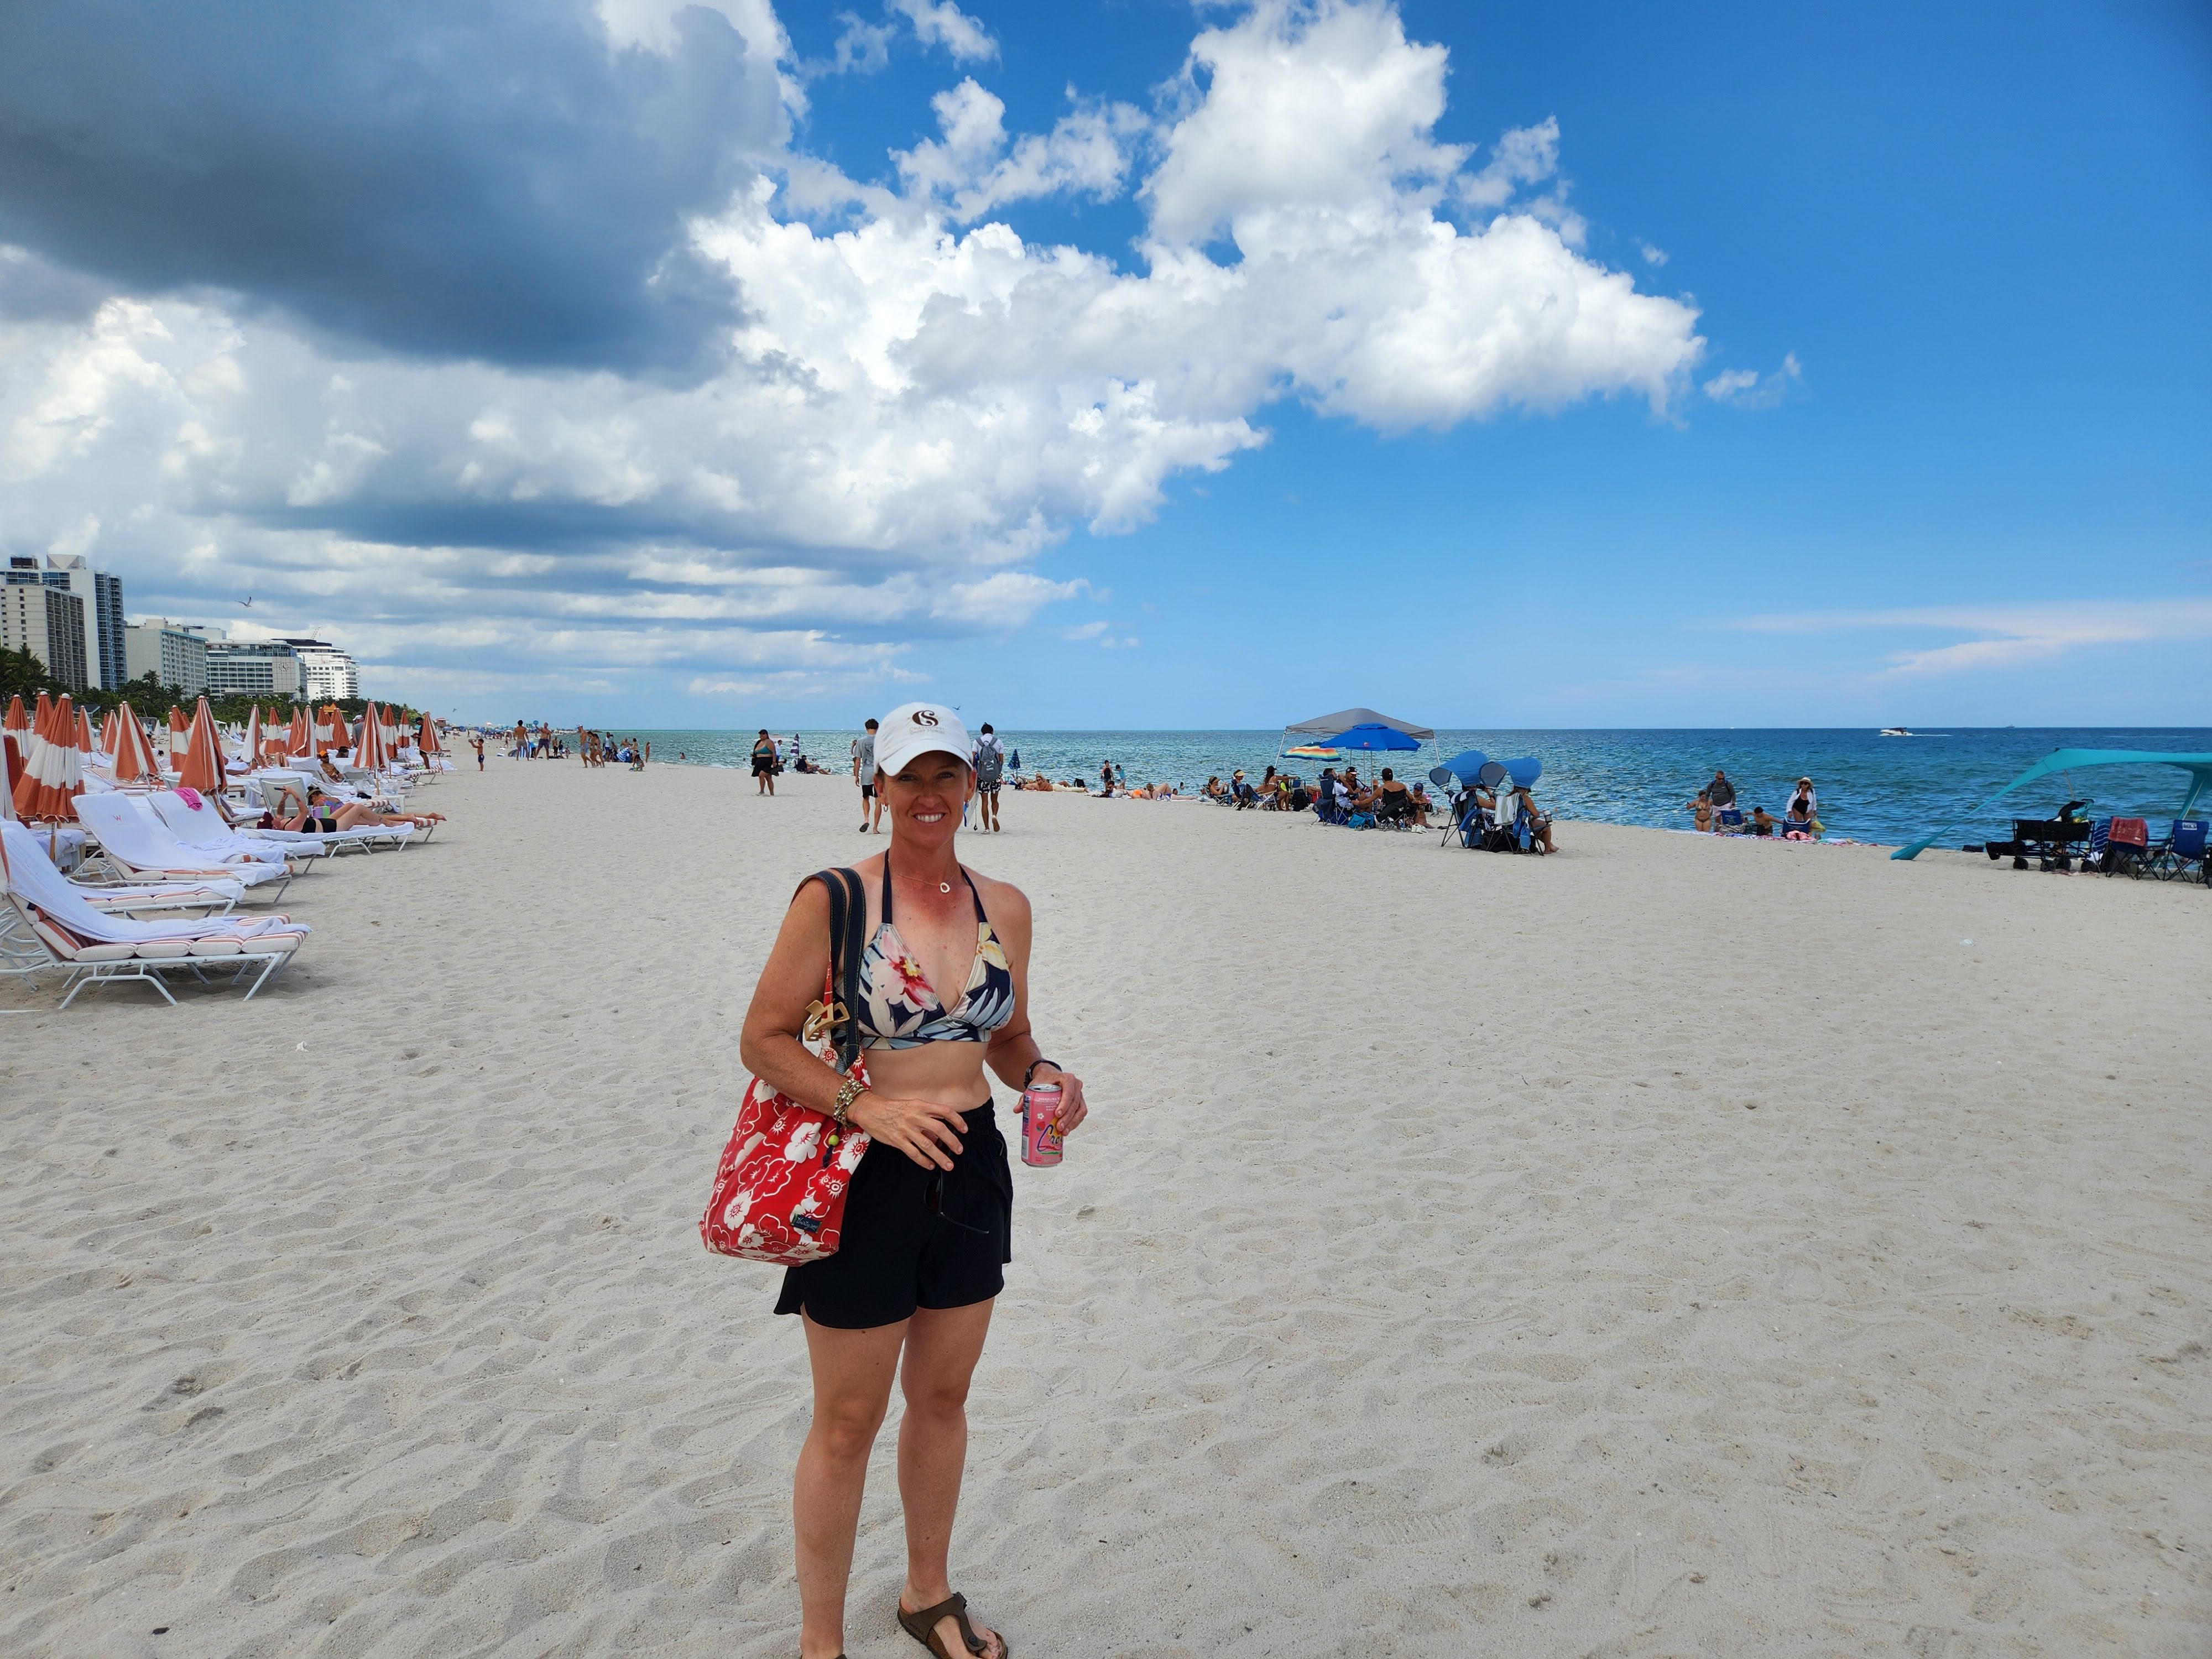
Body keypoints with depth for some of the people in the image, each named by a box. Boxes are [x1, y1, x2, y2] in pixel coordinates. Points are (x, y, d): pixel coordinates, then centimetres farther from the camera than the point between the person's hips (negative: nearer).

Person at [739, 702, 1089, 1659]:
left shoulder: (1005, 908, 2)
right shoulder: (834, 898, -13)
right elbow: (764, 1039, -12)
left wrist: (1045, 1077, -8)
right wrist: (869, 1106, -24)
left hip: (970, 1171, 5)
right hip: (865, 1179, -5)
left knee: (942, 1398, 22)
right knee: (848, 1421, 10)